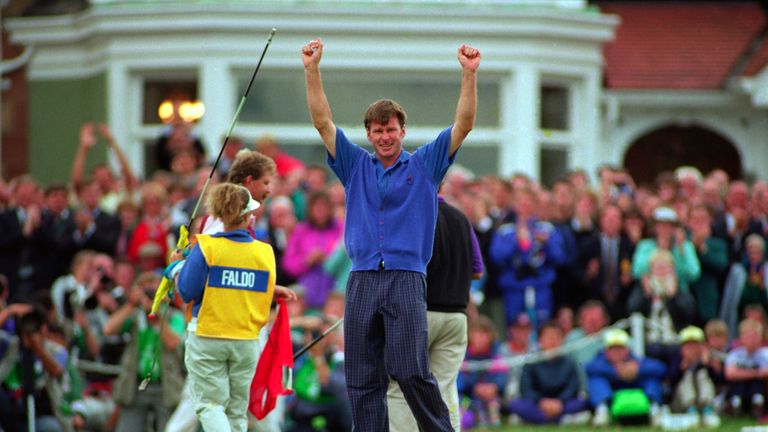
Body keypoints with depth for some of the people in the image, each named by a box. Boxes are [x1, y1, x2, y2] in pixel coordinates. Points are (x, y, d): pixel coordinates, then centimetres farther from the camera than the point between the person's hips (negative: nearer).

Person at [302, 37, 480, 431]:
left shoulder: (423, 166, 9)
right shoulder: (356, 167, 15)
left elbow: (463, 124, 1)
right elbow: (322, 121, 9)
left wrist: (469, 74, -10)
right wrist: (312, 70, 0)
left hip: (406, 279, -3)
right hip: (362, 280, 3)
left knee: (410, 371, -14)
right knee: (362, 380, 1)